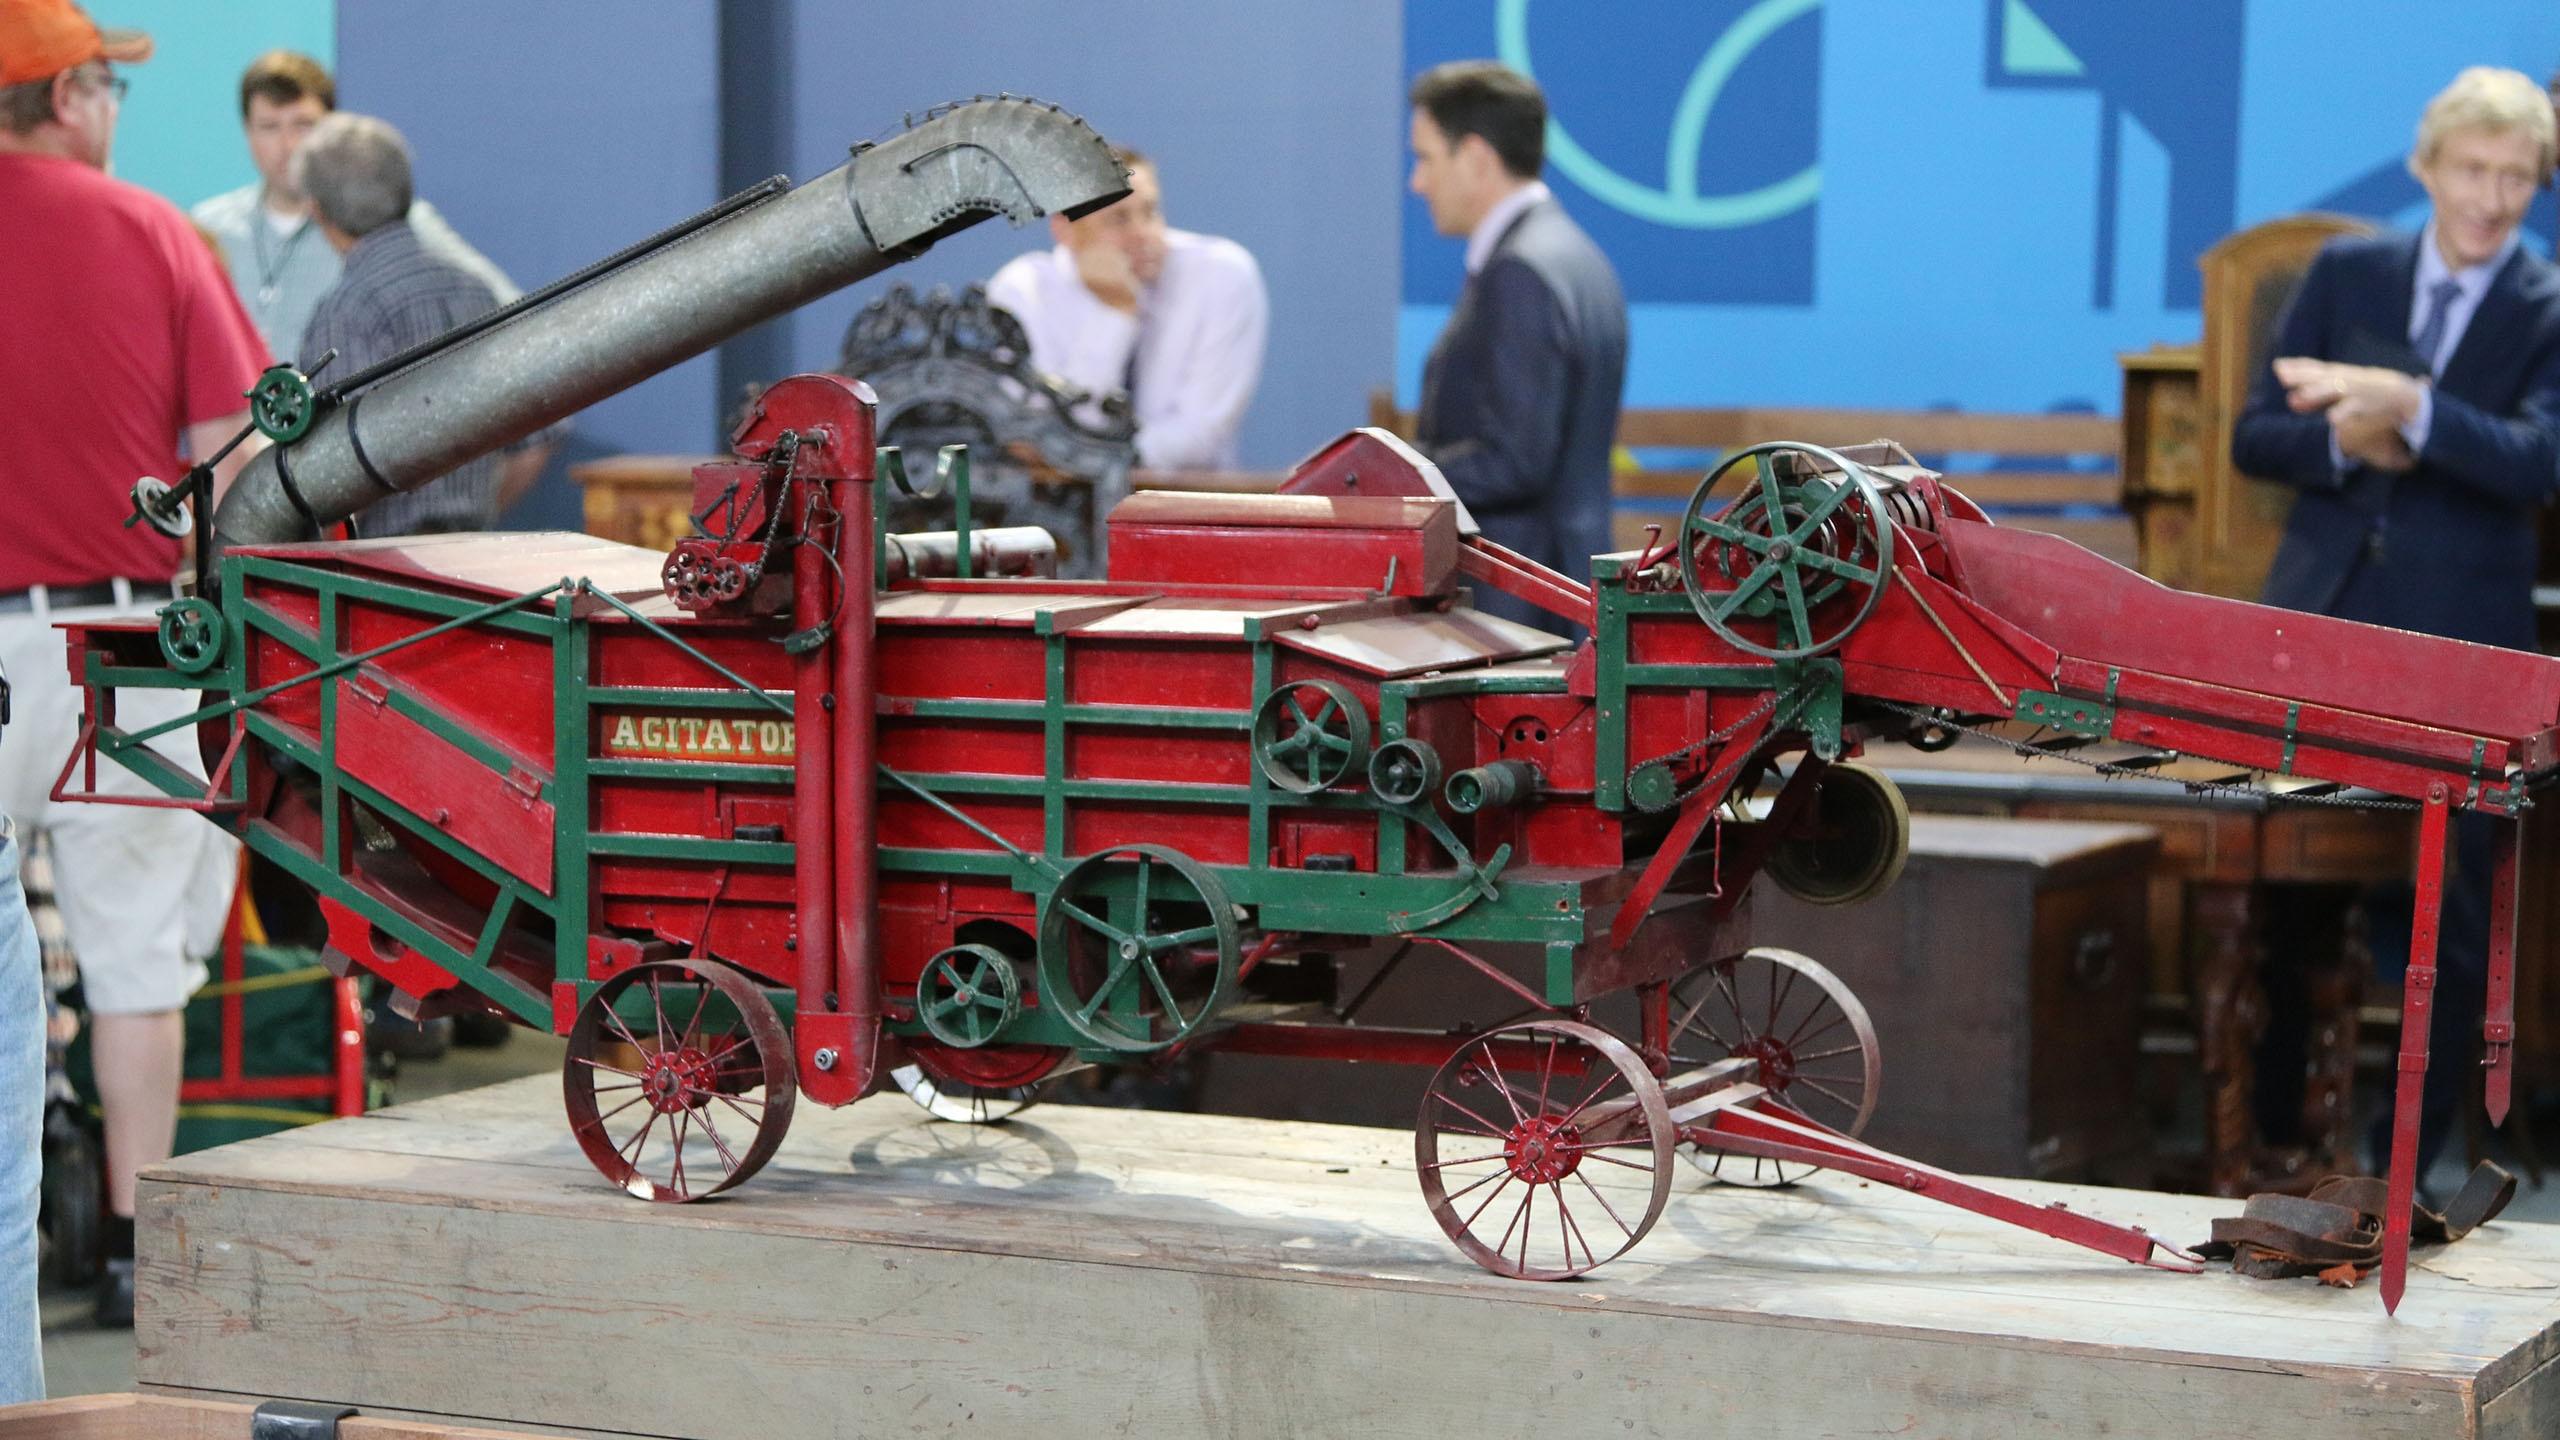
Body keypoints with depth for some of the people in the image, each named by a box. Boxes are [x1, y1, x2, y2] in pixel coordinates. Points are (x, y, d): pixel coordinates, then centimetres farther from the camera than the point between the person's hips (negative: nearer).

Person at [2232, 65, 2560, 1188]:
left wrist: (2410, 410, -29)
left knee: (2450, 926, 1)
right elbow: (2255, 437, 6)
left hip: (2459, 649, -2)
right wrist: (2344, 438, -15)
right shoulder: (2347, 274, 6)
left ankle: (2405, 1165, 12)